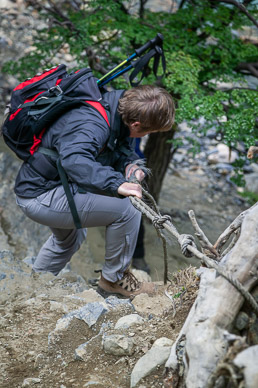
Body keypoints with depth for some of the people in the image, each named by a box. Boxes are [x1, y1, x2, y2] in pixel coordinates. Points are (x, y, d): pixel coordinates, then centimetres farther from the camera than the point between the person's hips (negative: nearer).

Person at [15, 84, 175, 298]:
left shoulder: (118, 107, -3)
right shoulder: (92, 126, -31)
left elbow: (123, 144, 14)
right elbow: (74, 160, -50)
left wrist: (129, 164, -5)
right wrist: (117, 183, -49)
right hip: (41, 197, -11)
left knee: (70, 237, 37)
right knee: (127, 208, -18)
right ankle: (114, 279, 2)